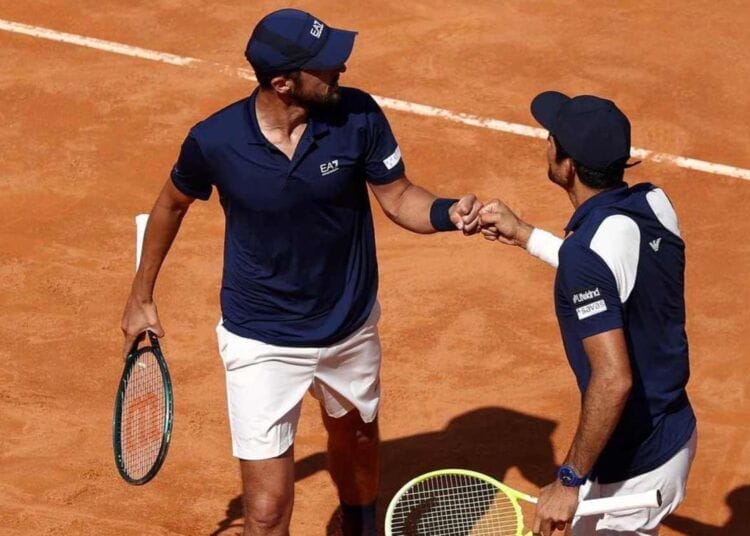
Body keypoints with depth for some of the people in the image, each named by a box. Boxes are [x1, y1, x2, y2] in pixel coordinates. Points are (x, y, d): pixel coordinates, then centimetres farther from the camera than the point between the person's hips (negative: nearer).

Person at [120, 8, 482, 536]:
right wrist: (142, 295, 10)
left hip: (352, 328, 3)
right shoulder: (214, 141, -21)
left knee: (356, 439, 29)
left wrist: (448, 212, -27)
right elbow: (173, 203, 0)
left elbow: (398, 196, -4)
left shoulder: (358, 116, -18)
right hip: (263, 344, -3)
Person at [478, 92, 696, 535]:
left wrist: (569, 481, -22)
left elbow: (613, 380, -30)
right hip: (678, 434, 9)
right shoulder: (654, 204, -4)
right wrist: (525, 236, 21)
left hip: (634, 469, -9)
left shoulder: (587, 251, -28)